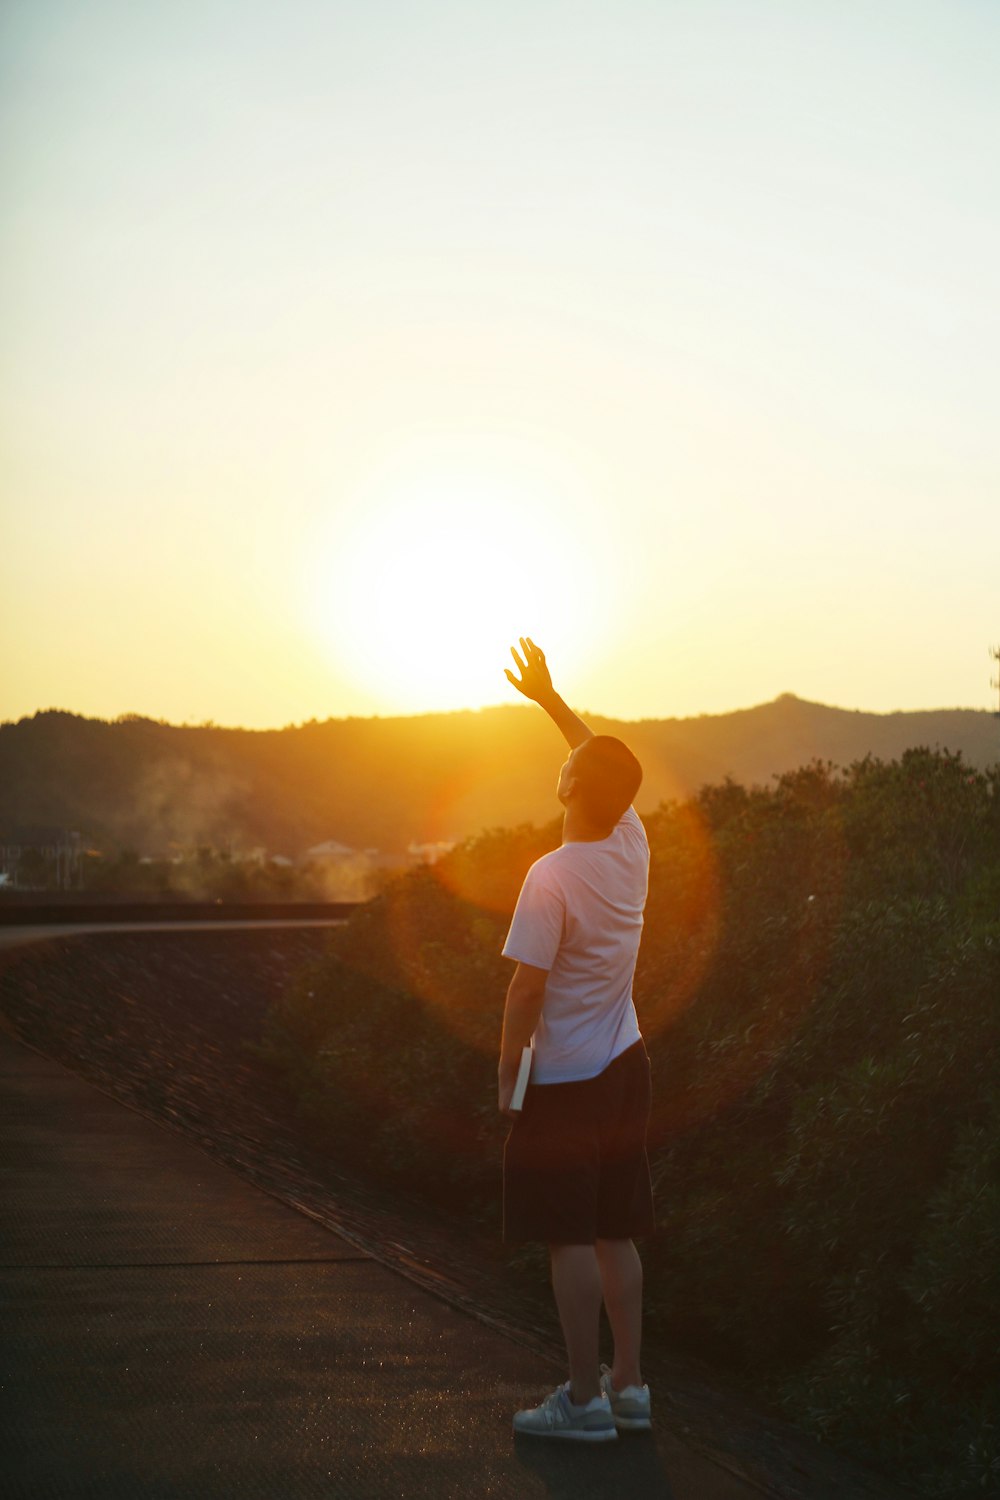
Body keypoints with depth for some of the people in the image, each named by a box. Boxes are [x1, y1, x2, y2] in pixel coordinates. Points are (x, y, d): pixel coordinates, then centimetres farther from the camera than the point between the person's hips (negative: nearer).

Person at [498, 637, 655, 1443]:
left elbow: (527, 988, -18)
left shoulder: (551, 877, -19)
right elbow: (604, 758, 19)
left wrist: (508, 1069, -5)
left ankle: (584, 1399, 4)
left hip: (565, 1081, -7)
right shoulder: (632, 845, 0)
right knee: (614, 1234, 13)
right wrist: (548, 697, 26)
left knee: (569, 1239, 0)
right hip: (625, 1066, 7)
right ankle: (628, 1385, 18)